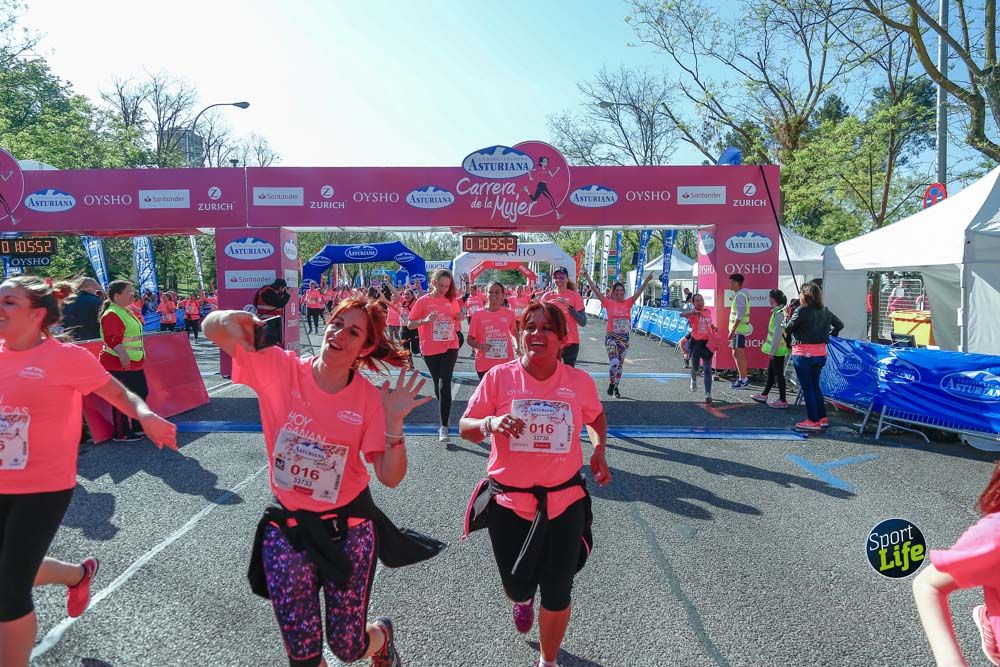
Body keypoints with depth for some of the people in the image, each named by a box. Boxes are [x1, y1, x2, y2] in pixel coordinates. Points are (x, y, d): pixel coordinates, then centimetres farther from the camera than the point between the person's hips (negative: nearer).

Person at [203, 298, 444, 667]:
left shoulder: (370, 398, -11)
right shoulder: (280, 368, -11)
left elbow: (390, 478, -13)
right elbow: (212, 327, -10)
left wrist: (394, 422, -27)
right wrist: (229, 319, -32)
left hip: (347, 527, 0)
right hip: (286, 527, 1)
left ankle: (382, 634, 47)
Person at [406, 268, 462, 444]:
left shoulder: (452, 300, 5)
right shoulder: (423, 301, -3)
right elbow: (410, 324, -1)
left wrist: (458, 319, -6)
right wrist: (425, 320, -19)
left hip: (450, 347, 0)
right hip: (430, 349, 0)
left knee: (444, 384, -11)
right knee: (438, 383, 12)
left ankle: (444, 426, -10)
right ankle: (445, 414, 35)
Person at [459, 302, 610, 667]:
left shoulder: (580, 381, -4)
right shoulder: (499, 376, -9)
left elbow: (596, 418, 17)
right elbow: (465, 428, -3)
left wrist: (599, 450, -1)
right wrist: (491, 423, -24)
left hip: (564, 500, 1)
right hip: (509, 501, 0)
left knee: (557, 596, 6)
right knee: (516, 587, 14)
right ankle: (523, 599, 56)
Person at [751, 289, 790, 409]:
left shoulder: (779, 313, -19)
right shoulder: (778, 312, 11)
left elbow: (778, 334, -22)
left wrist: (772, 351, -20)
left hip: (777, 350, -10)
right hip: (775, 350, 10)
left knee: (778, 374, -2)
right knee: (771, 372, 18)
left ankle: (782, 401, 5)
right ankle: (764, 395, 30)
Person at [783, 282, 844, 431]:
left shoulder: (801, 311, -15)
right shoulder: (825, 311, 6)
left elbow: (788, 329, -8)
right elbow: (839, 325, 17)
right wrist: (828, 335, 21)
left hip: (803, 354, -7)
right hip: (820, 353, 7)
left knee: (806, 387, 2)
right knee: (815, 385, 17)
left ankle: (813, 421, 4)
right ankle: (823, 418, 20)